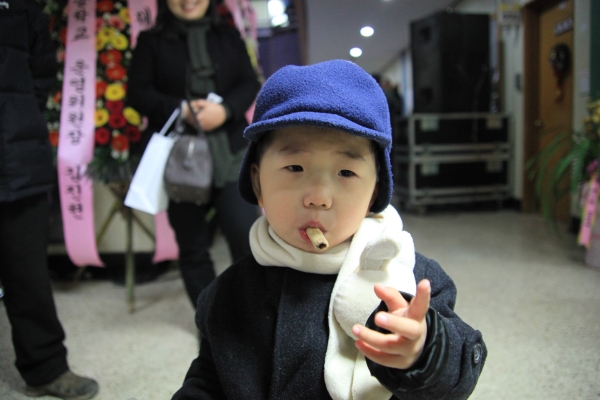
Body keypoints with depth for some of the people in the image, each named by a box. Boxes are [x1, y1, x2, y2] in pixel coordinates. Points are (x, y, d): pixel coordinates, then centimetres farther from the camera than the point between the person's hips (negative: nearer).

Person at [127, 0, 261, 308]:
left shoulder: (229, 37, 14)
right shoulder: (151, 42, 9)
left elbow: (250, 84, 7)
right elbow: (138, 93, 2)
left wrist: (225, 110, -14)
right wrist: (182, 110, -15)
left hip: (229, 152, 1)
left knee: (246, 233, -10)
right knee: (192, 243, 6)